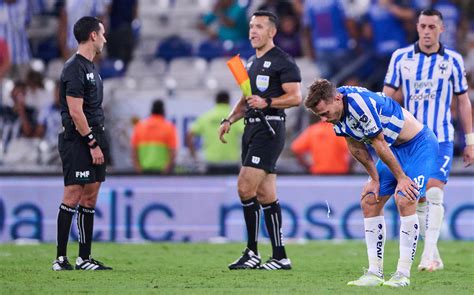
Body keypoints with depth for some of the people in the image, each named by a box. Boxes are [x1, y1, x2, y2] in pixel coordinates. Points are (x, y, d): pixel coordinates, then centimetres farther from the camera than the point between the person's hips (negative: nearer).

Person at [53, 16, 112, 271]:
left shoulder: (90, 67, 17)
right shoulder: (75, 68, -13)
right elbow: (75, 111, -18)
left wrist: (99, 142, 16)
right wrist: (93, 143, -18)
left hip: (93, 139, 10)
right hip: (77, 141, -10)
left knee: (90, 197, 9)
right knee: (73, 196, -10)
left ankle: (84, 258, 11)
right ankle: (61, 258, -8)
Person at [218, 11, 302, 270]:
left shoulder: (282, 61, -7)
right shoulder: (252, 62, 20)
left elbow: (295, 97, -13)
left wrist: (266, 103, -23)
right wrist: (229, 120, 13)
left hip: (269, 129, -9)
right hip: (252, 129, 9)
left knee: (245, 188, -15)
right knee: (265, 195, 7)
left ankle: (252, 252, -8)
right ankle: (280, 256, 8)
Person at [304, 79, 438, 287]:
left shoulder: (360, 104, -33)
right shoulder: (335, 110, -7)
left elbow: (379, 144, -24)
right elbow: (355, 146, 7)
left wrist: (401, 178, -15)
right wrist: (374, 178, 6)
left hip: (418, 144, -9)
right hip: (395, 149, 9)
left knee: (405, 200, -21)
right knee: (369, 201, 2)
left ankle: (403, 274, -17)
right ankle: (375, 272, 5)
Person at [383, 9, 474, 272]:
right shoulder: (401, 58, 3)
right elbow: (387, 96, 6)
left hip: (441, 139, -2)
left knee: (434, 193, -16)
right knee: (419, 199, 3)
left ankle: (429, 254, -17)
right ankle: (434, 257, 11)